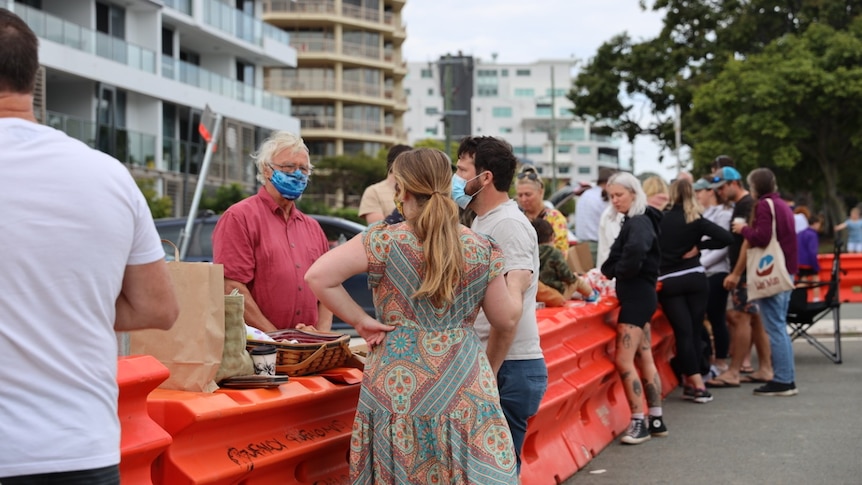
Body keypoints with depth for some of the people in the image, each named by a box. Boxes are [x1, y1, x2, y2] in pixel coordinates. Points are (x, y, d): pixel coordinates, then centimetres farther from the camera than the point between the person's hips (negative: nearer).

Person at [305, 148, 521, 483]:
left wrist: (360, 321, -3)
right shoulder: (482, 250, 2)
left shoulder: (383, 242, -4)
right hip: (465, 394, 1)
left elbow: (317, 277, -11)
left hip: (399, 389, -1)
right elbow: (506, 321, 9)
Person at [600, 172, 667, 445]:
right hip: (639, 295, 10)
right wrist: (609, 273, 0)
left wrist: (614, 272, -17)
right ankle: (656, 420, 19)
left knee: (624, 360, -10)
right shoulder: (634, 221, 16)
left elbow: (635, 252, -33)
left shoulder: (639, 222, -14)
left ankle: (639, 422, -6)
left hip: (637, 296, -10)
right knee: (645, 360, 13)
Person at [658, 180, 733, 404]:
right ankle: (690, 381, 12)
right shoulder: (696, 221, -1)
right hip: (695, 278, 1)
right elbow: (727, 238, -9)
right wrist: (699, 244, -1)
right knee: (695, 330, 10)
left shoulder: (661, 220, -1)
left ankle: (696, 384, -9)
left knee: (683, 331, -2)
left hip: (668, 282, -1)